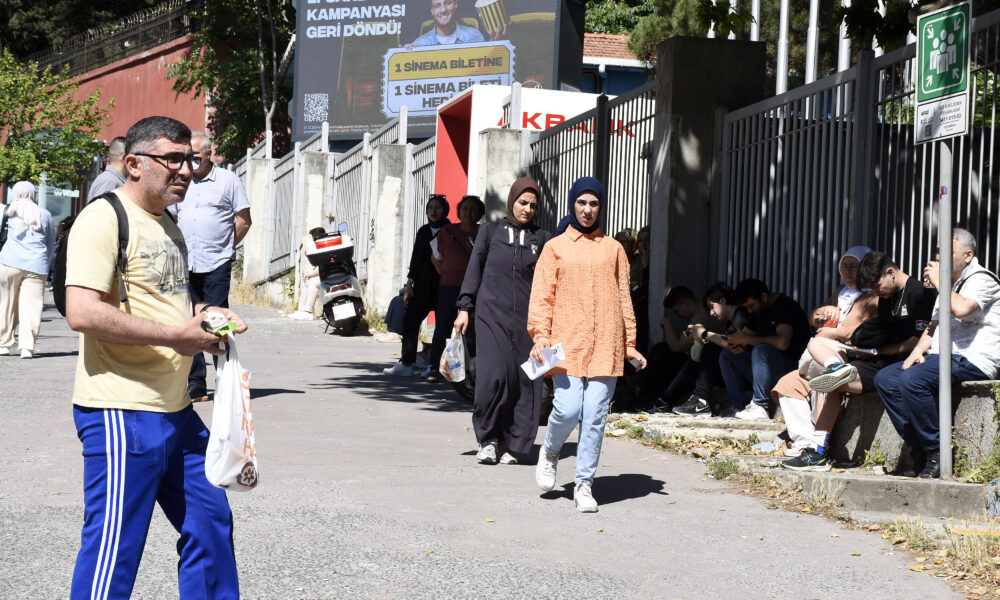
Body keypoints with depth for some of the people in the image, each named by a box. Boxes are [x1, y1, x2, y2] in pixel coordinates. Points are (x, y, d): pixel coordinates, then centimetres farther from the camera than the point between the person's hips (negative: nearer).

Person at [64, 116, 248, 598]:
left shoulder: (166, 225, 18)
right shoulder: (104, 217, -12)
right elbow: (82, 312, -23)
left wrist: (201, 312, 10)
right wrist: (175, 334, -20)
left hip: (175, 409, 10)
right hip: (121, 413, -10)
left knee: (210, 522, 15)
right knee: (114, 549, -4)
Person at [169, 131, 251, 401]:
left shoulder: (228, 180, 2)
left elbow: (244, 220, 3)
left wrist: (226, 247, 1)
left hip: (217, 265, -4)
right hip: (186, 266, 5)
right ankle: (195, 383, 9)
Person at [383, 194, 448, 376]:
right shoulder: (423, 231, 13)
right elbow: (416, 258, 14)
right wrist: (409, 284, 9)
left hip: (442, 284, -5)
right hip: (422, 284, 5)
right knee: (410, 321, 0)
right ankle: (406, 363, 3)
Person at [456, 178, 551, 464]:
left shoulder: (543, 239, 12)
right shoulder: (490, 232, 11)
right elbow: (474, 270, 11)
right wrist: (464, 308, 6)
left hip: (527, 319, 1)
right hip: (492, 314, -1)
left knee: (525, 379, -4)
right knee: (494, 374, -15)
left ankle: (513, 445, 6)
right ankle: (488, 437, 2)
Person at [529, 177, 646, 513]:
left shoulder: (613, 249, 15)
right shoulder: (555, 248, 9)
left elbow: (623, 298, 16)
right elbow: (542, 296, 4)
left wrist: (630, 345, 12)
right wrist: (540, 337, -9)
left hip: (605, 346, 2)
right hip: (567, 344, -2)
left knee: (595, 416, -3)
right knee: (568, 410, -12)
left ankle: (584, 484, 7)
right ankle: (550, 453, 20)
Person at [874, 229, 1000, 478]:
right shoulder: (948, 283, 23)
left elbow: (961, 309, -27)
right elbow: (934, 325, 26)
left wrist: (938, 281, -13)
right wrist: (918, 350, 6)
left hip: (972, 359, -10)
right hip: (942, 356, 10)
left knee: (912, 379, -30)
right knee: (885, 379, -4)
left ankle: (936, 456, -21)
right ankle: (919, 453, -8)